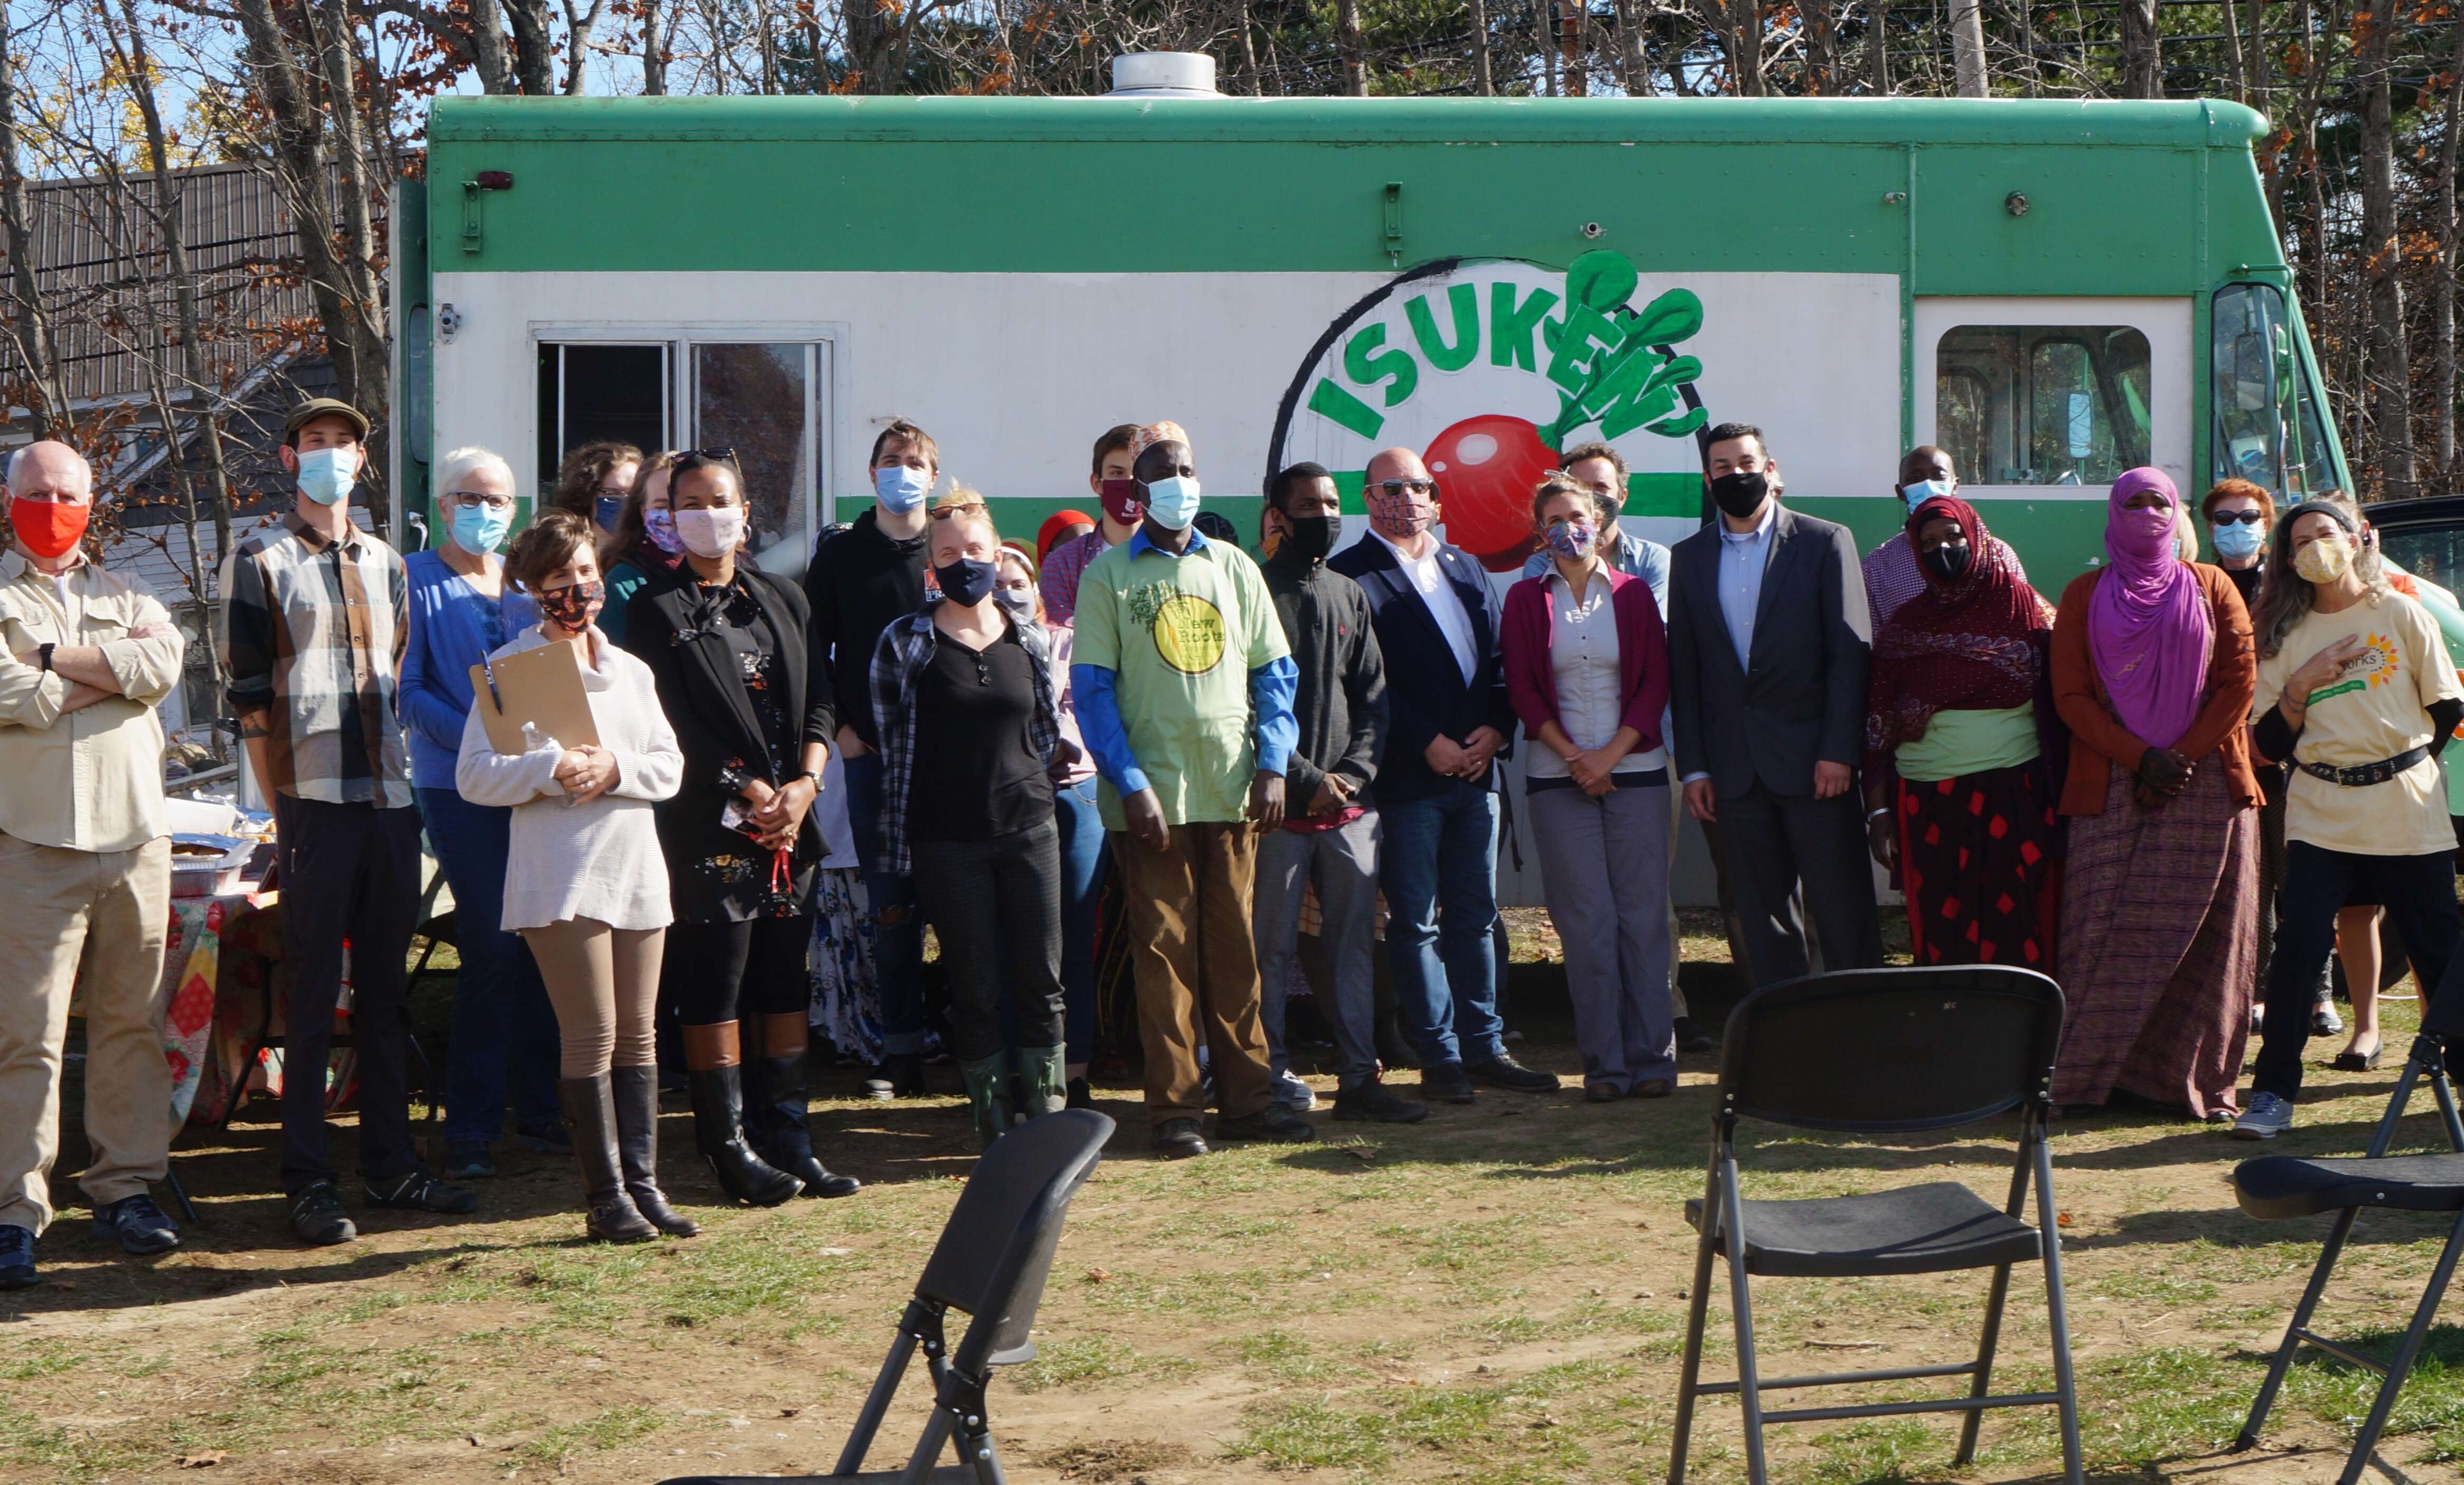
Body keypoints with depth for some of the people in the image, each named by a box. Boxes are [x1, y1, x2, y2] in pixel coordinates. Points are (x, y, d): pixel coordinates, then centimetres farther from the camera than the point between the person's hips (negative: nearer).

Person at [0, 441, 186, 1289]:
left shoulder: (125, 596, 17)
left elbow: (164, 666, -4)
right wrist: (115, 668, -4)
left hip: (136, 836, 4)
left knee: (131, 1022, 8)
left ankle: (124, 1185, 18)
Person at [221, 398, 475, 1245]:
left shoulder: (386, 563, 17)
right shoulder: (259, 561, 0)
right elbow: (249, 693, -3)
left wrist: (404, 773, 12)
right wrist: (281, 802, -8)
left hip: (391, 797, 5)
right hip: (313, 801, -5)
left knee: (386, 992, 10)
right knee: (313, 997, -3)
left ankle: (391, 1165, 18)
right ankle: (308, 1183, 2)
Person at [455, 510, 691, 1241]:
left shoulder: (631, 670, 16)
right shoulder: (510, 666, 0)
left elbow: (671, 766, 8)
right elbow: (473, 775, -8)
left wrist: (616, 769, -11)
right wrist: (552, 768, -22)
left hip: (636, 869, 6)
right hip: (561, 875, -5)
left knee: (637, 1035, 8)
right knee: (592, 1036, -6)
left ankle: (642, 1182, 14)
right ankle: (605, 1195, 1)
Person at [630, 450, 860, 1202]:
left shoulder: (784, 599, 16)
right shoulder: (657, 611, 0)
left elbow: (818, 702, 10)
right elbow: (676, 723, -9)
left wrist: (805, 784, -7)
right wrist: (753, 794, -14)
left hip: (793, 824, 5)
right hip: (710, 827, -5)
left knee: (786, 984, 7)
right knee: (714, 988, -3)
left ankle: (789, 1139, 13)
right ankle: (729, 1142, 5)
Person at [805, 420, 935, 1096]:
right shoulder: (840, 555, 10)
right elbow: (814, 648, 11)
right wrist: (836, 725, 0)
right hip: (872, 754, 1)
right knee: (890, 907, 3)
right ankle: (901, 1052, 8)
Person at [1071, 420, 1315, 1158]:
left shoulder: (1234, 567, 12)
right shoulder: (1108, 575, 1)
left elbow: (1275, 670, 11)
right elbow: (1092, 688, -3)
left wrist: (1272, 764, -1)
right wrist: (1130, 784, -12)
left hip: (1233, 792, 3)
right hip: (1152, 797, -3)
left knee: (1235, 947, 7)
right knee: (1165, 950, 0)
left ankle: (1245, 1097, 14)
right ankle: (1174, 1109, 5)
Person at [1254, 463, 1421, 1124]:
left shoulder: (1349, 595, 14)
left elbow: (1372, 696, 14)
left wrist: (1354, 772, -2)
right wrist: (1308, 780, -11)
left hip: (1349, 801, 5)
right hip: (1280, 804, -5)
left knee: (1355, 943, 6)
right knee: (1273, 947, 0)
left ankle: (1358, 1077, 10)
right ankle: (1273, 1075, 8)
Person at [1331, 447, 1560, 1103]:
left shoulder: (1465, 570, 16)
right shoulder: (1352, 575, -4)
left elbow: (1498, 658, 14)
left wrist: (1496, 729, -3)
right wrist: (1427, 744, -14)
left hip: (1476, 768, 6)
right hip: (1407, 777, -6)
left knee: (1475, 918, 11)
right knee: (1416, 924, 1)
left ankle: (1485, 1048, 17)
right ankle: (1440, 1058, 6)